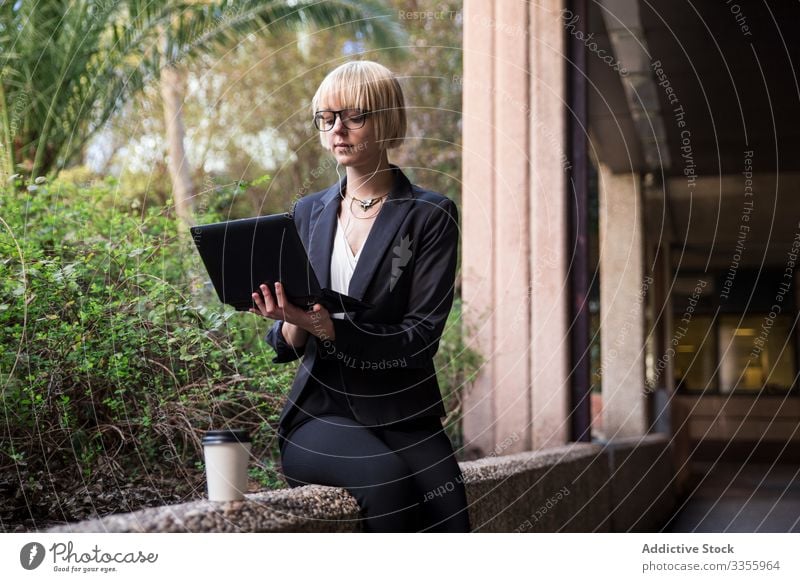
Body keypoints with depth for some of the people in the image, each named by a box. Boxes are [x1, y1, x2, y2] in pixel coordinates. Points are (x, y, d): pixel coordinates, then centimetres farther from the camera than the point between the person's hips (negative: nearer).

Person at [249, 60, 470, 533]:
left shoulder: (431, 216, 1)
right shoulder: (308, 213, 13)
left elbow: (420, 339, -9)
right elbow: (285, 346, 12)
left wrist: (325, 327, -22)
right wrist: (292, 325, -12)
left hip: (403, 417, -2)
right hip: (319, 414, 2)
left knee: (447, 518, -29)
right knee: (387, 478, -30)